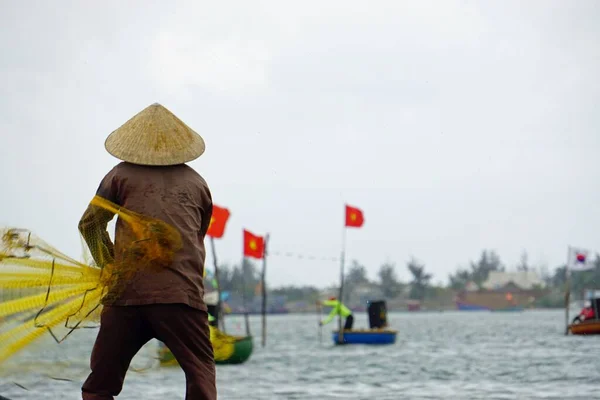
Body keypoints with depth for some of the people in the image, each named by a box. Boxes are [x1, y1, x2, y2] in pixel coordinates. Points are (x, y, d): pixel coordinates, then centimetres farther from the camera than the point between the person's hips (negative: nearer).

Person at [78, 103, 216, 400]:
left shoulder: (122, 175, 12)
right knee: (201, 376, 2)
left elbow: (89, 225, 16)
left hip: (126, 294, 0)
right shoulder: (196, 183, 17)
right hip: (181, 294, 0)